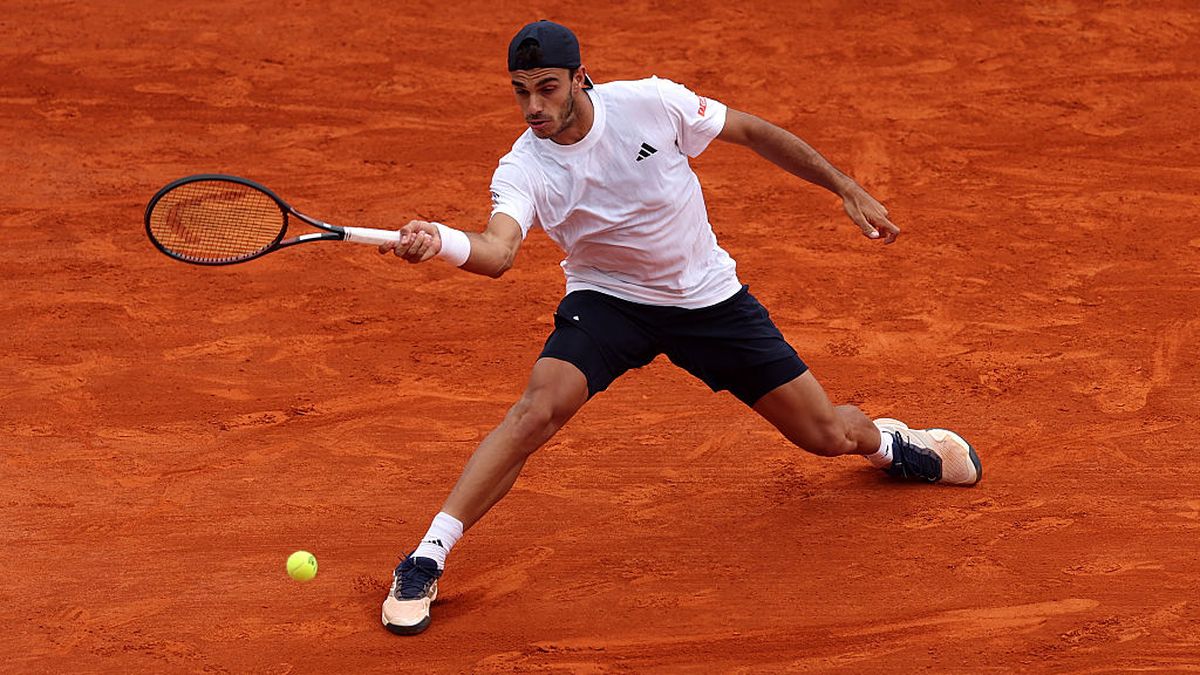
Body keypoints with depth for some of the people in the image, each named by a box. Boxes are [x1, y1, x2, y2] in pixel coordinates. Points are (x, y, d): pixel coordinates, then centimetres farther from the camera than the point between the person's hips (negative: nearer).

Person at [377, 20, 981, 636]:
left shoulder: (651, 102, -20)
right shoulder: (523, 170, -22)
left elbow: (752, 131, -5)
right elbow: (497, 251, -42)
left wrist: (847, 188, -2)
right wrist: (440, 242, -65)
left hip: (710, 299, 1)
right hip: (607, 301, -1)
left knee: (828, 436, 5)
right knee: (537, 409, -29)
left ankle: (884, 441, 44)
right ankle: (424, 563, -22)